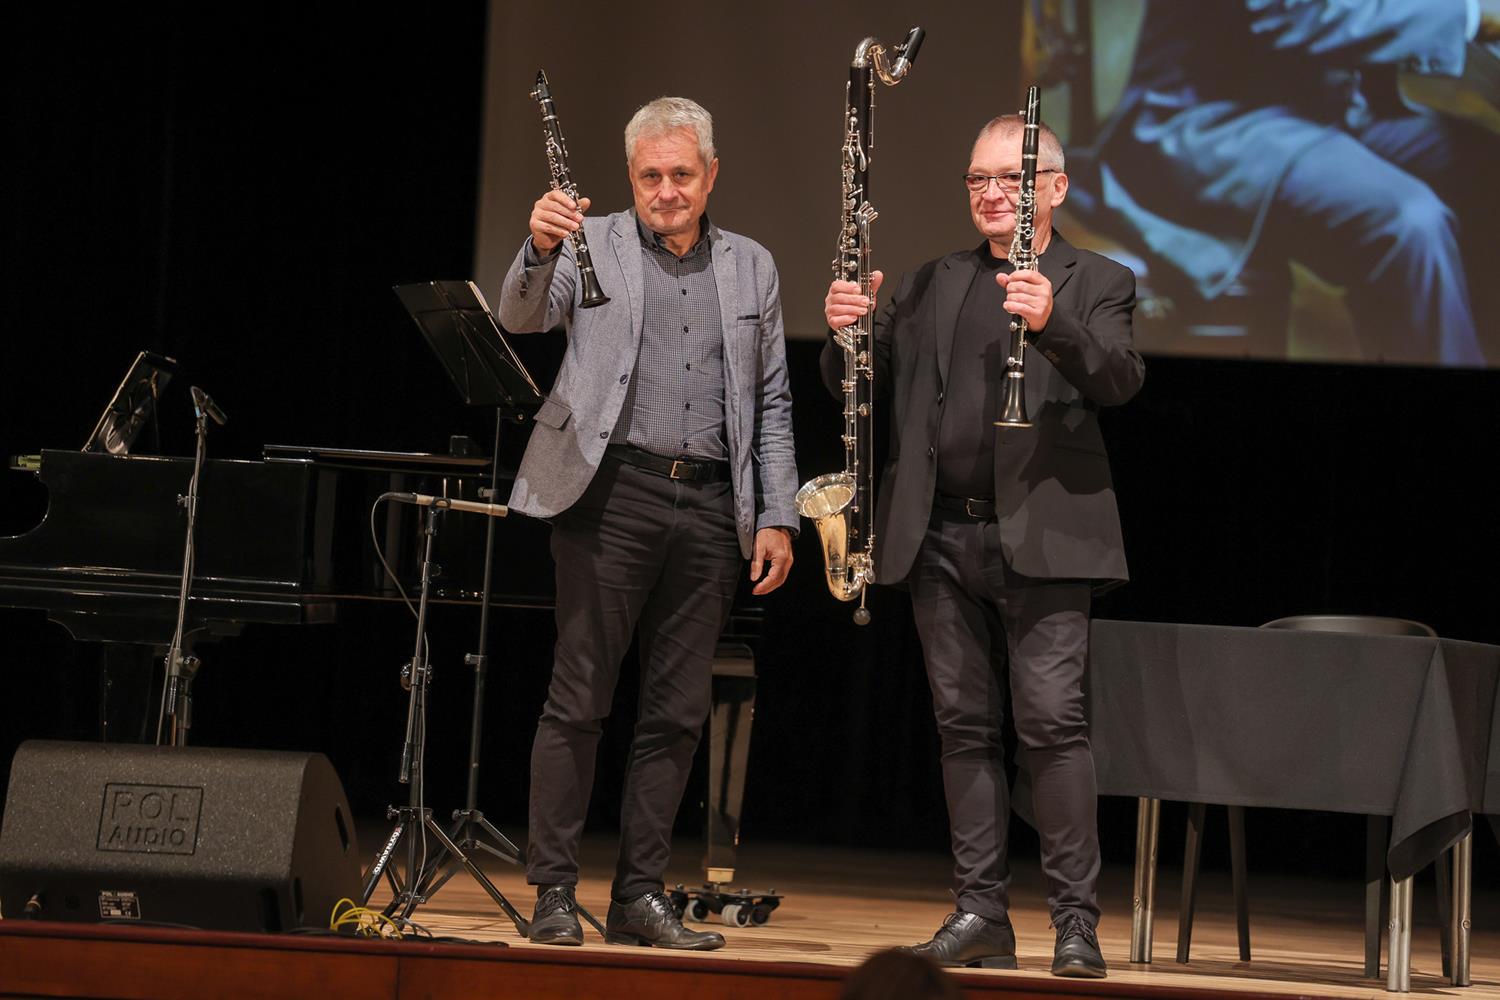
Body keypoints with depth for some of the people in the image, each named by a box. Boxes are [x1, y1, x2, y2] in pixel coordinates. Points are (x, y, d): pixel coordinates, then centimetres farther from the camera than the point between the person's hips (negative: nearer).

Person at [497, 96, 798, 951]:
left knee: (678, 711, 5)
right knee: (579, 697, -4)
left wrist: (778, 518, 9)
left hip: (711, 507, 4)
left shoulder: (752, 268, 15)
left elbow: (773, 404, 16)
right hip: (614, 492, -3)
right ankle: (554, 890, 1)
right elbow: (523, 318, -11)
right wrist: (540, 249, -31)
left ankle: (641, 895, 11)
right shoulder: (593, 245, 6)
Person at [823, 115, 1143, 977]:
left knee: (1053, 721, -10)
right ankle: (983, 914, 12)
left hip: (1042, 537, -5)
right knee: (966, 726, 6)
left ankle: (1077, 921, -8)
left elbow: (1120, 379, -13)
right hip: (942, 539, 5)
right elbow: (861, 381, 12)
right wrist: (846, 331, -10)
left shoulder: (1097, 284, 5)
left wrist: (1052, 323, -31)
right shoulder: (931, 286, 18)